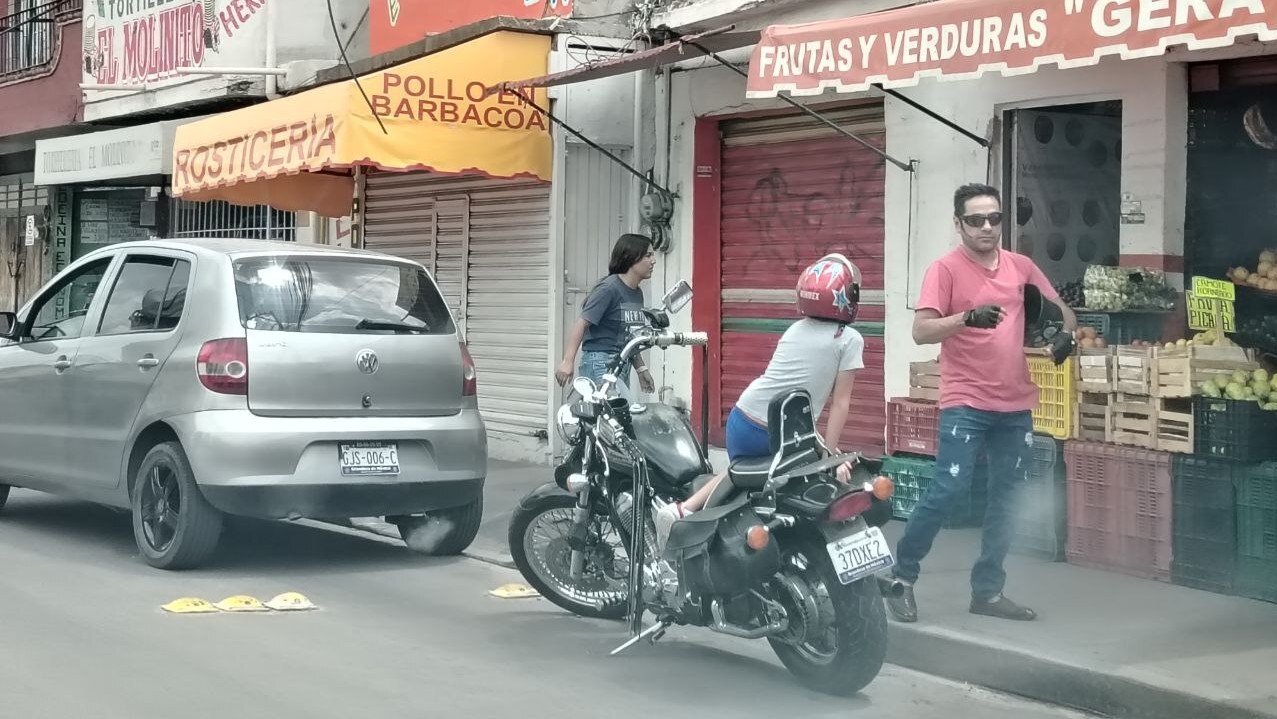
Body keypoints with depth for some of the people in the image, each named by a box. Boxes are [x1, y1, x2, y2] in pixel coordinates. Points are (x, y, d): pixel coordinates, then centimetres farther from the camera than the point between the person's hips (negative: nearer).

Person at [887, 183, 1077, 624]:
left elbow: (1062, 311, 21)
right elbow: (921, 331, -14)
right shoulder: (946, 269, -7)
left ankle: (988, 591, 18)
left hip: (1016, 405, 6)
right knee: (950, 488, -13)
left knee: (1007, 498, 8)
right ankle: (902, 574, 4)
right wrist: (967, 317, -29)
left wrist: (1064, 332, -1)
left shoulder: (1021, 267, 9)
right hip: (965, 403, -6)